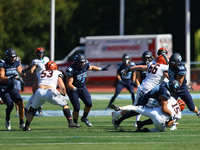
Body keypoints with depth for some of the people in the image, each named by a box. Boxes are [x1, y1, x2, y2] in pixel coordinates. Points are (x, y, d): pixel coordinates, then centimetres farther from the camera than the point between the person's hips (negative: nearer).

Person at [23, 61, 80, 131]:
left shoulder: (40, 73, 29)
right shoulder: (57, 73, 20)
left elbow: (34, 88, 27)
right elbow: (62, 87, 11)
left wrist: (36, 95, 42)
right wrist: (63, 95, 29)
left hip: (39, 92, 2)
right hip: (50, 92, -2)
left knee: (33, 108, 25)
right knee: (64, 104, 17)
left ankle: (26, 126, 16)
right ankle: (71, 123, 9)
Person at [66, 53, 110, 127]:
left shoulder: (85, 65, -10)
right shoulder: (71, 70, -29)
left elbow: (91, 68, 16)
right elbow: (68, 84, -30)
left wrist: (102, 69, 20)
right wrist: (76, 89, -45)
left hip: (82, 87, 6)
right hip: (72, 89, -6)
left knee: (89, 104, -6)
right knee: (77, 107, -11)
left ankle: (84, 118, 20)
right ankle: (75, 123, 9)